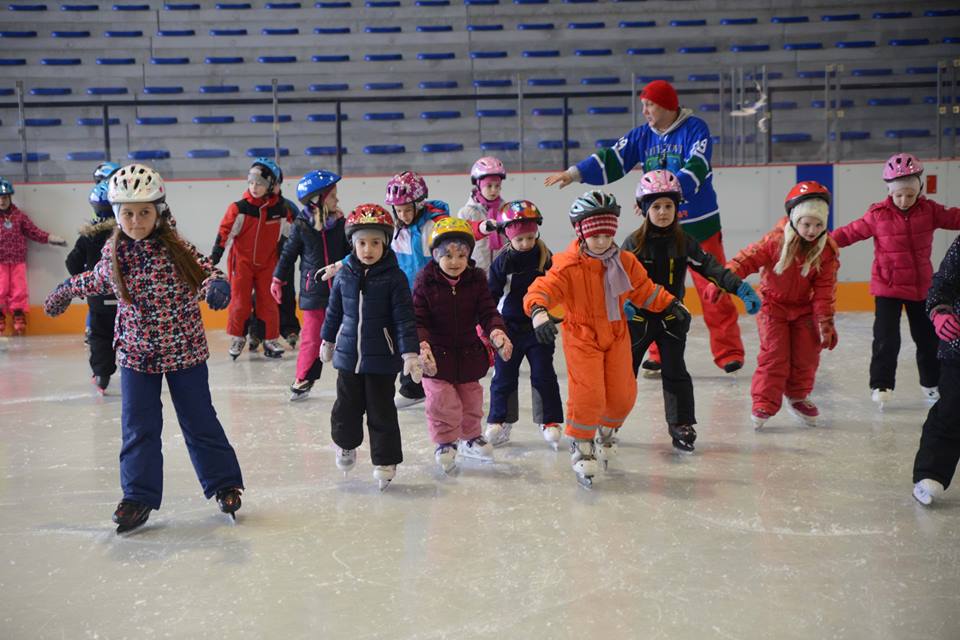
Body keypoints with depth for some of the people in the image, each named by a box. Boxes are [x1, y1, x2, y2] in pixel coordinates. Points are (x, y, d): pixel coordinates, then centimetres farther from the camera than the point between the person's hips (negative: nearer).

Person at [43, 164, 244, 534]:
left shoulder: (176, 248, -15)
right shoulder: (114, 253, -2)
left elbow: (203, 269, -25)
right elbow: (97, 281, 17)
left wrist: (216, 285, -48)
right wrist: (65, 292, 32)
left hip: (184, 352, -3)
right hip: (136, 354, 3)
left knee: (199, 421, 7)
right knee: (138, 428, 5)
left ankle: (224, 483, 22)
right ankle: (139, 497, 18)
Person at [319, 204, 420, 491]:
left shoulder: (394, 277, -11)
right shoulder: (344, 274, 1)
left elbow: (404, 318, -12)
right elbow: (334, 310, 14)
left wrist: (410, 354, -17)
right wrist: (328, 341, 22)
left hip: (382, 358, -3)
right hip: (349, 354, 4)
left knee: (381, 411, 5)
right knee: (346, 406, 14)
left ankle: (385, 461, 19)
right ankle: (346, 444, 41)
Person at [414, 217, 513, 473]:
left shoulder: (476, 279, -6)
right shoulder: (425, 281, -13)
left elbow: (487, 312, -8)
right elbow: (418, 319, -14)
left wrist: (497, 332, -28)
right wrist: (422, 345, -30)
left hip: (469, 352, 4)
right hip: (437, 355, -3)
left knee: (471, 398, 18)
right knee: (441, 400, -2)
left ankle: (470, 437, 40)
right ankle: (445, 442, 19)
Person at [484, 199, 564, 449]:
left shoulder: (546, 258, -5)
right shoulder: (502, 262, -9)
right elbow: (490, 294, -2)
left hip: (538, 327, 1)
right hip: (509, 327, 0)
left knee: (543, 375, 3)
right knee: (504, 376, 7)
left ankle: (550, 421, 13)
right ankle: (499, 421, 19)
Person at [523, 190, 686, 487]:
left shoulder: (625, 261, -2)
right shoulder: (568, 265, -19)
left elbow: (644, 289, 13)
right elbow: (542, 289, -28)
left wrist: (672, 306, 13)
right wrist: (538, 311, -48)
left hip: (616, 336, 5)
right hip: (581, 337, -5)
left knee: (622, 394, 6)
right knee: (588, 395, -13)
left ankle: (607, 430, 38)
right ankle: (581, 444, 11)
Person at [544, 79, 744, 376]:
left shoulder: (695, 129, -9)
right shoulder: (642, 136, 5)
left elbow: (696, 170, -22)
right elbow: (611, 160, 0)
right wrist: (575, 173, -12)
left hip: (699, 224, -4)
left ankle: (729, 352, 10)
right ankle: (661, 355, 17)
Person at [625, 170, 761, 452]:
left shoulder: (684, 242, -3)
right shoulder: (634, 243, -8)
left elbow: (711, 267, -8)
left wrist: (742, 288, -20)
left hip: (672, 317, 1)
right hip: (638, 317, -1)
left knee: (675, 371, 7)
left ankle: (681, 424, 18)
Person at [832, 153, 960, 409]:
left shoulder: (929, 210, -3)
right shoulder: (878, 214, -11)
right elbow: (851, 232, -11)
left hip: (921, 285, 4)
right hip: (887, 287, -3)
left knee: (928, 337, 16)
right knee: (886, 339, -6)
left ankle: (931, 382, 33)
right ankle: (881, 385, 6)